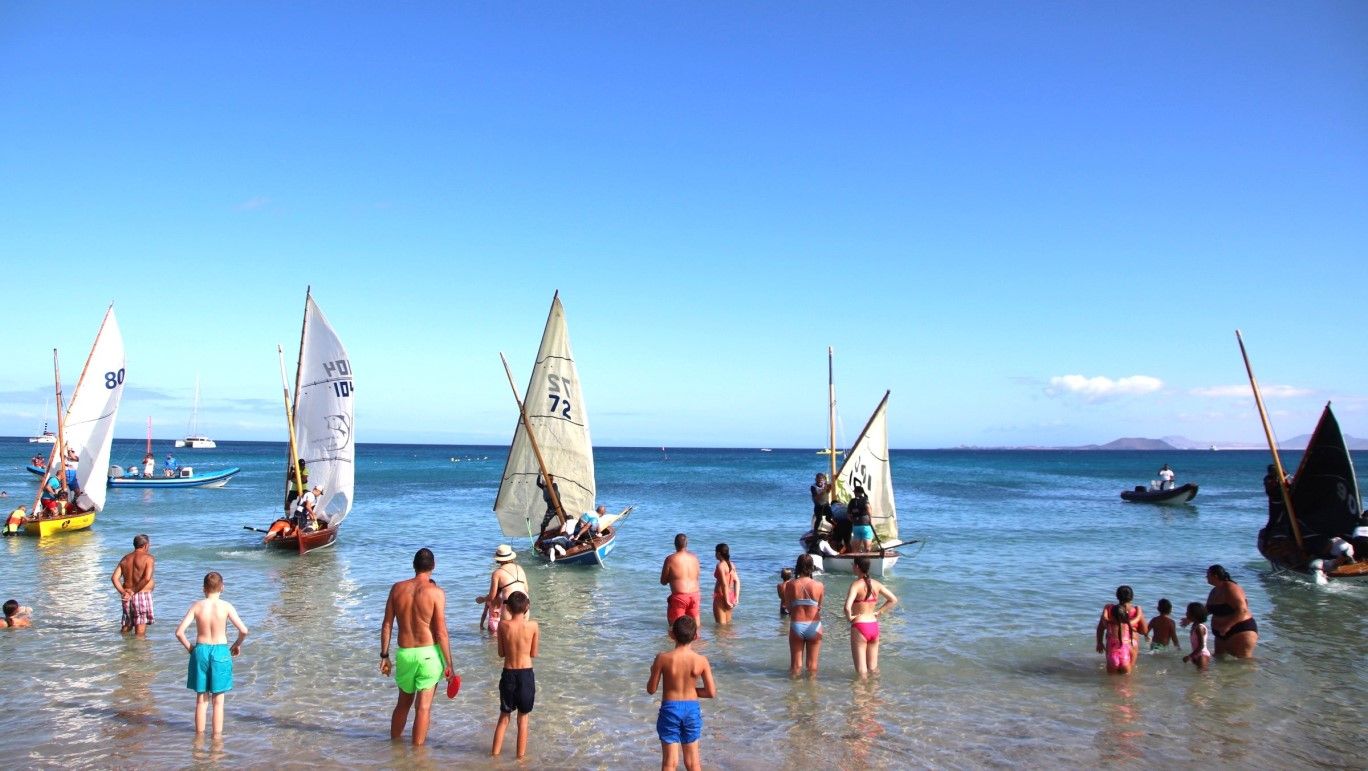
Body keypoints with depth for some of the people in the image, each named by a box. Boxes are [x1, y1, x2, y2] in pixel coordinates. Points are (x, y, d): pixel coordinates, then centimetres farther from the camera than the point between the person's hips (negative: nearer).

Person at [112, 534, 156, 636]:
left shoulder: (125, 558, 11)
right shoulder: (148, 558, -8)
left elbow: (114, 578, 1)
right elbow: (147, 578, -22)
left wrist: (123, 592, -6)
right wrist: (134, 591, -13)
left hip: (128, 596, 6)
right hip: (143, 595, -6)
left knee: (126, 627, 18)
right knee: (140, 628, -1)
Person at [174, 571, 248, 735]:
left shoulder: (197, 606, -4)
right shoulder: (226, 606, -8)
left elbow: (179, 632, -8)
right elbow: (243, 630, -14)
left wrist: (189, 647, 7)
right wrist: (237, 645, 5)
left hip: (201, 651, 2)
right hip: (220, 653, -2)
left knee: (201, 699, 14)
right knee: (218, 701, 9)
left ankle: (199, 735, 21)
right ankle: (217, 736, 13)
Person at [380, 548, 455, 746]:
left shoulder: (397, 588, 0)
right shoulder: (436, 592, -12)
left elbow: (386, 625, 3)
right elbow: (441, 632, -13)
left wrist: (384, 655, 12)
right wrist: (448, 663, -6)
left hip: (404, 653, 4)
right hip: (429, 654, -4)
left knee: (403, 702, 23)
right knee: (424, 706, 6)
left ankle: (394, 743, 36)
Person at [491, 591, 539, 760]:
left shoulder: (503, 625, -7)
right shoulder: (532, 625, -10)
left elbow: (501, 653, 1)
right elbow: (533, 654, -2)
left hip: (508, 674, 1)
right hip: (526, 674, -1)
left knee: (504, 716, 18)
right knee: (523, 717, 13)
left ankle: (495, 752, 23)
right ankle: (521, 755, 19)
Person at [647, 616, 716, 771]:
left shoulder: (663, 658, -14)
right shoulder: (701, 661, -10)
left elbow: (651, 689, -6)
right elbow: (711, 692, -6)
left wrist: (653, 671, 12)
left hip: (670, 709, -2)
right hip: (692, 709, 2)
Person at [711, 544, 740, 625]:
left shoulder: (720, 565, -16)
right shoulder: (731, 565, 8)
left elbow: (724, 584, -21)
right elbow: (737, 581, 8)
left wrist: (726, 601, -19)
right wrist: (736, 597, 8)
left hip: (721, 596, -8)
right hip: (730, 595, 8)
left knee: (721, 624, -2)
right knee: (728, 623, 17)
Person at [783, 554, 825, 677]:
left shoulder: (790, 585, -8)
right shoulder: (819, 585, -9)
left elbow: (788, 606, -2)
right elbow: (819, 607, 1)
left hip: (796, 625, 0)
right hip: (814, 626, 0)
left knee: (796, 664, 13)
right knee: (812, 663, 14)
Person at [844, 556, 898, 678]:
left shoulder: (856, 585, -16)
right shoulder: (876, 584, 3)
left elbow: (847, 607, -29)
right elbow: (893, 600, 12)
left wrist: (849, 617, -11)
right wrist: (879, 612, 11)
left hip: (859, 627, -6)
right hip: (874, 626, 6)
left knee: (861, 672, 3)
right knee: (873, 669, 19)